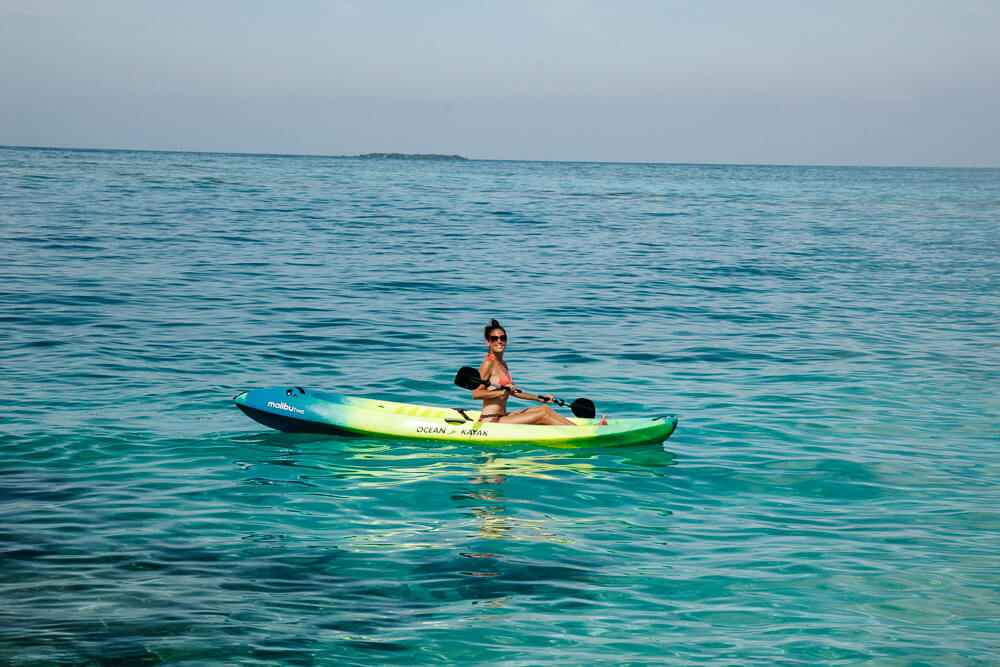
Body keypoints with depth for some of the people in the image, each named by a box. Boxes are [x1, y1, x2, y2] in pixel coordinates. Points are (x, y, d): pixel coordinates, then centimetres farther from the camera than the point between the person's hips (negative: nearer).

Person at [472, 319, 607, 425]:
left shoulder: (502, 364, 16)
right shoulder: (488, 364, -13)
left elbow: (513, 391, 27)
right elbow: (475, 394, -21)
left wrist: (540, 399, 27)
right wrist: (501, 392, -27)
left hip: (502, 417, 9)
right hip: (490, 421, -9)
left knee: (544, 408, 1)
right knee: (543, 414, -12)